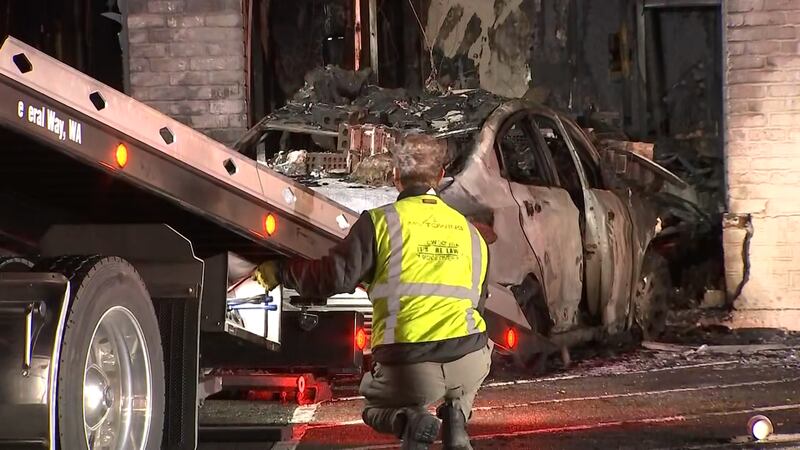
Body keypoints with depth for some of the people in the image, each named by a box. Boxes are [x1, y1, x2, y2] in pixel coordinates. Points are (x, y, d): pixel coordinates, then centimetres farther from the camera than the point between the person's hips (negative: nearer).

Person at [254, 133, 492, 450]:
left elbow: (336, 276, -6)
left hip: (407, 368, -2)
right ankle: (456, 416, 8)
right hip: (469, 363, 3)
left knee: (374, 408, 30)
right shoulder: (470, 231, 17)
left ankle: (408, 419, -8)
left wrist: (280, 273, 9)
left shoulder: (381, 222, 3)